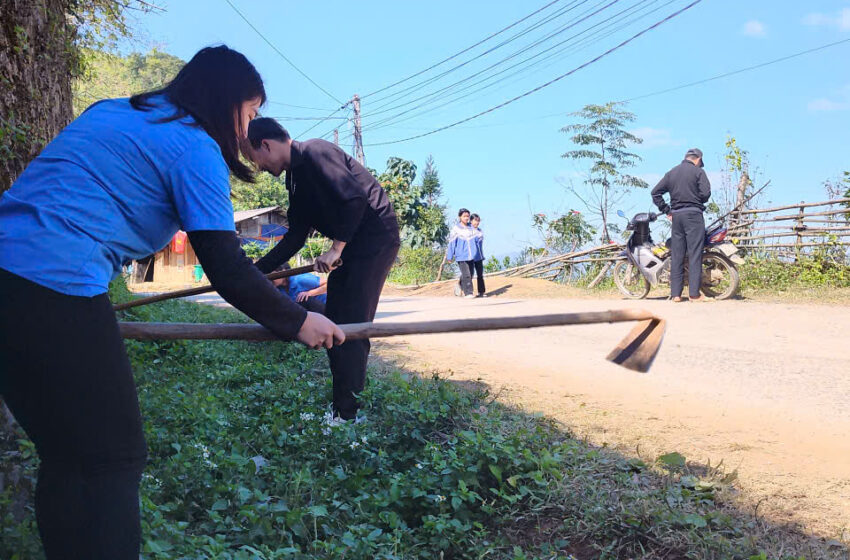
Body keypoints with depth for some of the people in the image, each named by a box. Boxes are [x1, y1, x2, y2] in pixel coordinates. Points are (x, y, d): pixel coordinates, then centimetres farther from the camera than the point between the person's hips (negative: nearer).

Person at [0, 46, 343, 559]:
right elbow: (227, 271, -7)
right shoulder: (194, 147, -3)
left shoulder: (111, 112, 23)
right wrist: (297, 322, 4)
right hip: (54, 291, -9)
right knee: (115, 461, 1)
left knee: (66, 454, 17)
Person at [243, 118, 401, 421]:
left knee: (350, 326, -12)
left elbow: (355, 197, -24)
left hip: (375, 239, -10)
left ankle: (347, 414, -6)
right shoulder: (296, 177, 17)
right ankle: (343, 404, 18)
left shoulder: (313, 152, -13)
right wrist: (257, 270, 17)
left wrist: (336, 248, -20)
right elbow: (295, 237, 20)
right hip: (350, 247, 10)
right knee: (333, 325, 10)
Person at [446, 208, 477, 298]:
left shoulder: (471, 228, 10)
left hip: (471, 256, 5)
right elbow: (451, 243, -1)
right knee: (466, 275, -11)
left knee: (470, 274, 11)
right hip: (461, 256, -5)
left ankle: (462, 288, 32)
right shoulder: (456, 229, -4)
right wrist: (449, 257, 0)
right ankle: (468, 293, -6)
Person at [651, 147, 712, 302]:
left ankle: (675, 293, 5)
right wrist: (700, 200, 11)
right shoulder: (698, 171, -1)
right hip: (693, 214, -5)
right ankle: (694, 293, -9)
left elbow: (655, 192, 10)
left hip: (676, 215, 5)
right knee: (695, 254, -5)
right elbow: (706, 192, -11)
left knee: (676, 255, 6)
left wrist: (666, 210, 10)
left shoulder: (671, 172, 14)